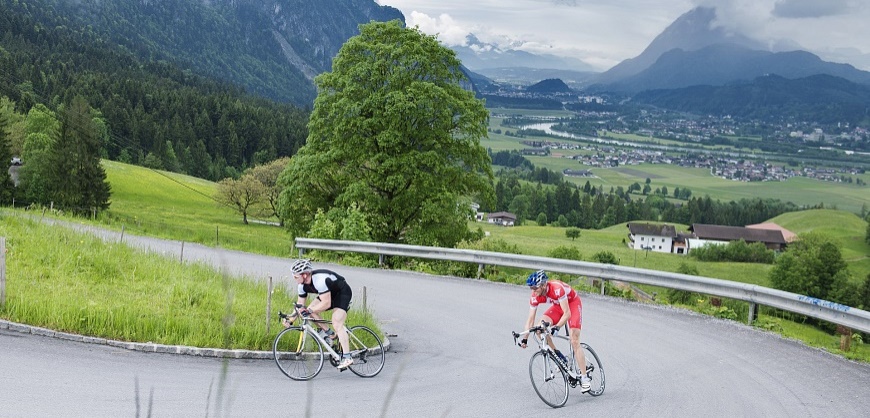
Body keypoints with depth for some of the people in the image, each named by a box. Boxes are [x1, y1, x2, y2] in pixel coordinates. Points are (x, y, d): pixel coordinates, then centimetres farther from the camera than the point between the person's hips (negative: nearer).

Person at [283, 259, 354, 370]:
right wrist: (290, 320, -12)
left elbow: (326, 303, -36)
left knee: (337, 324, -20)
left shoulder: (319, 280, -36)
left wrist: (309, 310, -37)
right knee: (311, 311, -9)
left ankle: (347, 357, -22)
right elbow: (300, 305, -2)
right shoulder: (303, 285, -9)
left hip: (343, 293, -9)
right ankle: (328, 333, 7)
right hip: (330, 294, 9)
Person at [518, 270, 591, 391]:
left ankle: (584, 378, -11)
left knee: (574, 342, -15)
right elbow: (530, 319, -12)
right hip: (558, 306, 6)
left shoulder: (557, 288, -37)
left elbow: (567, 314, -38)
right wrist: (525, 339, -18)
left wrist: (556, 327, -51)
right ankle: (559, 356, -7)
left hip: (573, 303, -6)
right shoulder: (535, 296, -18)